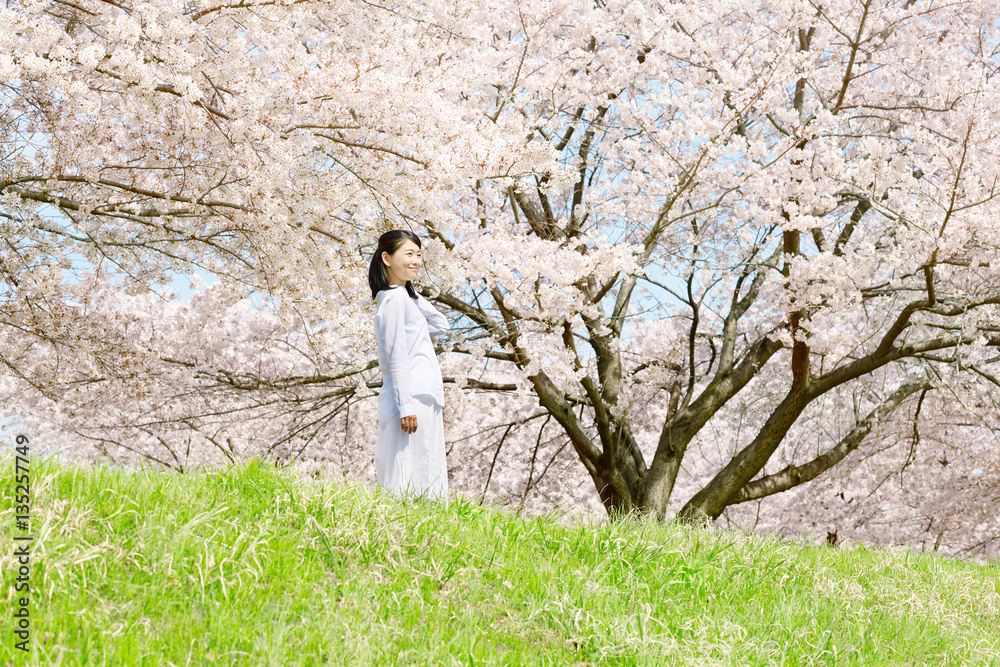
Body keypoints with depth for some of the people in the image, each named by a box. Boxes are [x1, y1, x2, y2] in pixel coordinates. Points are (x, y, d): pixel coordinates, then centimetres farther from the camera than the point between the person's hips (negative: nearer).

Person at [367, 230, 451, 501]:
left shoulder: (404, 296, 16)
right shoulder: (395, 298, -12)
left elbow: (441, 325, 18)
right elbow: (397, 356, -17)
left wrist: (414, 293, 11)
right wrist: (406, 406, -20)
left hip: (423, 398, 10)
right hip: (412, 399, -10)